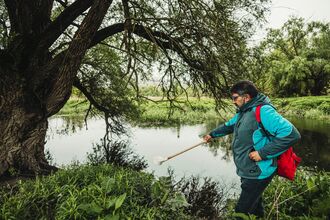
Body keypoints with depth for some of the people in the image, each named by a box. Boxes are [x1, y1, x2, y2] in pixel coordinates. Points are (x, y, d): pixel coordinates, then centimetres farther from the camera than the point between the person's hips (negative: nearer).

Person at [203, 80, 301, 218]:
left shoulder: (263, 111, -23)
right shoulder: (243, 112, 7)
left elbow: (291, 134, -30)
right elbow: (229, 125, 27)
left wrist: (263, 153, -28)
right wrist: (212, 134, 36)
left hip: (257, 174, -9)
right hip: (247, 172, 9)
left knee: (241, 213, -2)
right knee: (254, 207, 25)